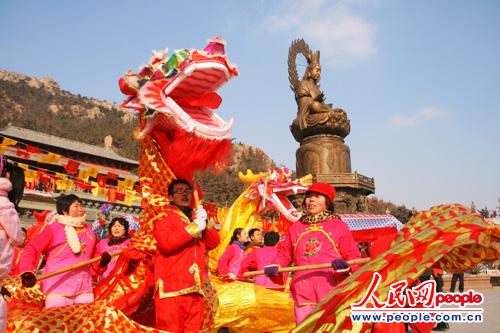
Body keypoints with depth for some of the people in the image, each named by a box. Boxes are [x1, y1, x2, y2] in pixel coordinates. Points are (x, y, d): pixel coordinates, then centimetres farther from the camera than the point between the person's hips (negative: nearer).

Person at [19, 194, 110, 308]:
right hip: (58, 288, -5)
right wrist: (27, 271, -21)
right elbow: (32, 249, -6)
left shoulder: (88, 230, 13)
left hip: (84, 288, 5)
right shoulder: (54, 228, -3)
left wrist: (102, 260, 1)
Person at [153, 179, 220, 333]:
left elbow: (214, 242, 11)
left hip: (195, 291, 6)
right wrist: (194, 227, -11)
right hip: (172, 290, -6)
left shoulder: (196, 218, 22)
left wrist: (205, 223, -5)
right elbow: (166, 243, -16)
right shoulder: (164, 217, 3)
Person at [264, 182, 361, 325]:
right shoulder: (296, 226, 15)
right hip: (303, 294, 3)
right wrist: (275, 266, 0)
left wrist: (346, 267, -17)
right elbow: (284, 253, 20)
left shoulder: (339, 225, 5)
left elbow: (353, 256, 4)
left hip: (332, 295, -2)